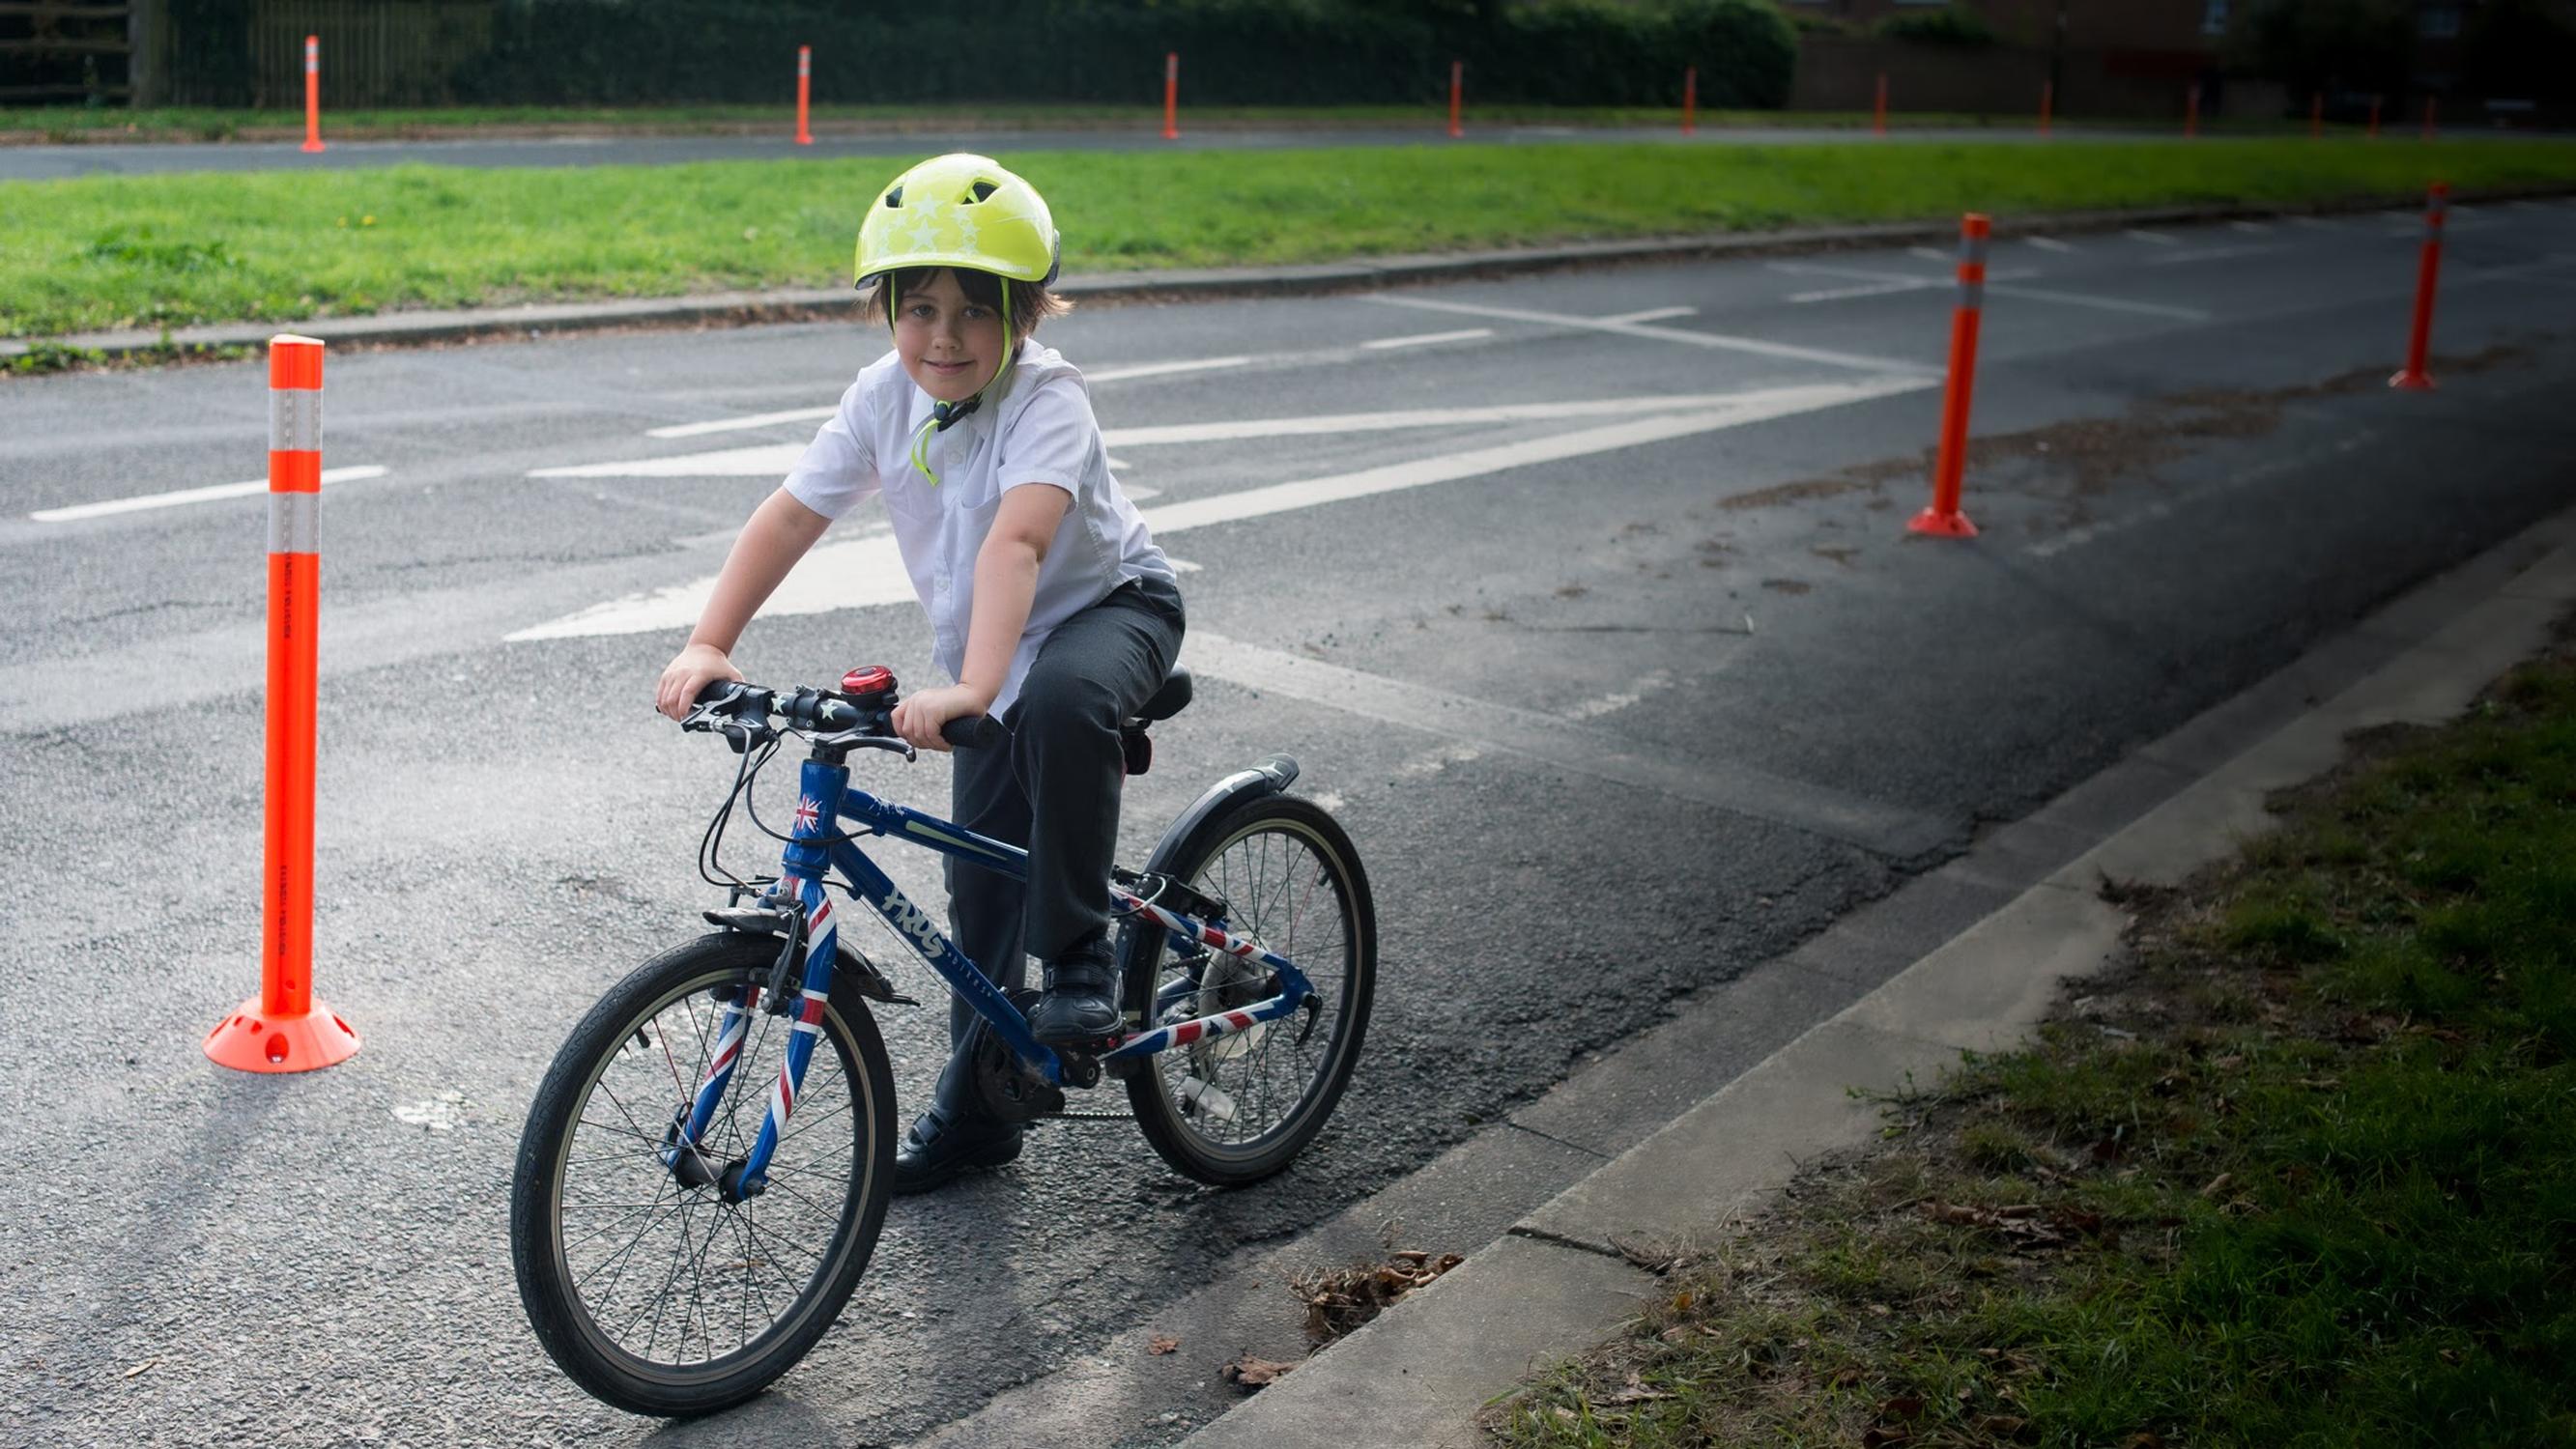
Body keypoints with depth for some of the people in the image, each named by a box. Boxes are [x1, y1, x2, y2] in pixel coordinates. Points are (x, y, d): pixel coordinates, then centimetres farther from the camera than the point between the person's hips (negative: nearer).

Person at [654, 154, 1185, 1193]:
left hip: (1111, 608, -5)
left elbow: (1017, 541, -44)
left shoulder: (1045, 400, -28)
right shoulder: (885, 397, -12)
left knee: (1062, 699, -40)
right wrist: (707, 645, -24)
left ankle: (1080, 960, -22)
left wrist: (972, 689, -57)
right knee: (981, 877, 6)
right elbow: (788, 517, -12)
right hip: (990, 652, 6)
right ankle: (973, 1109, 24)